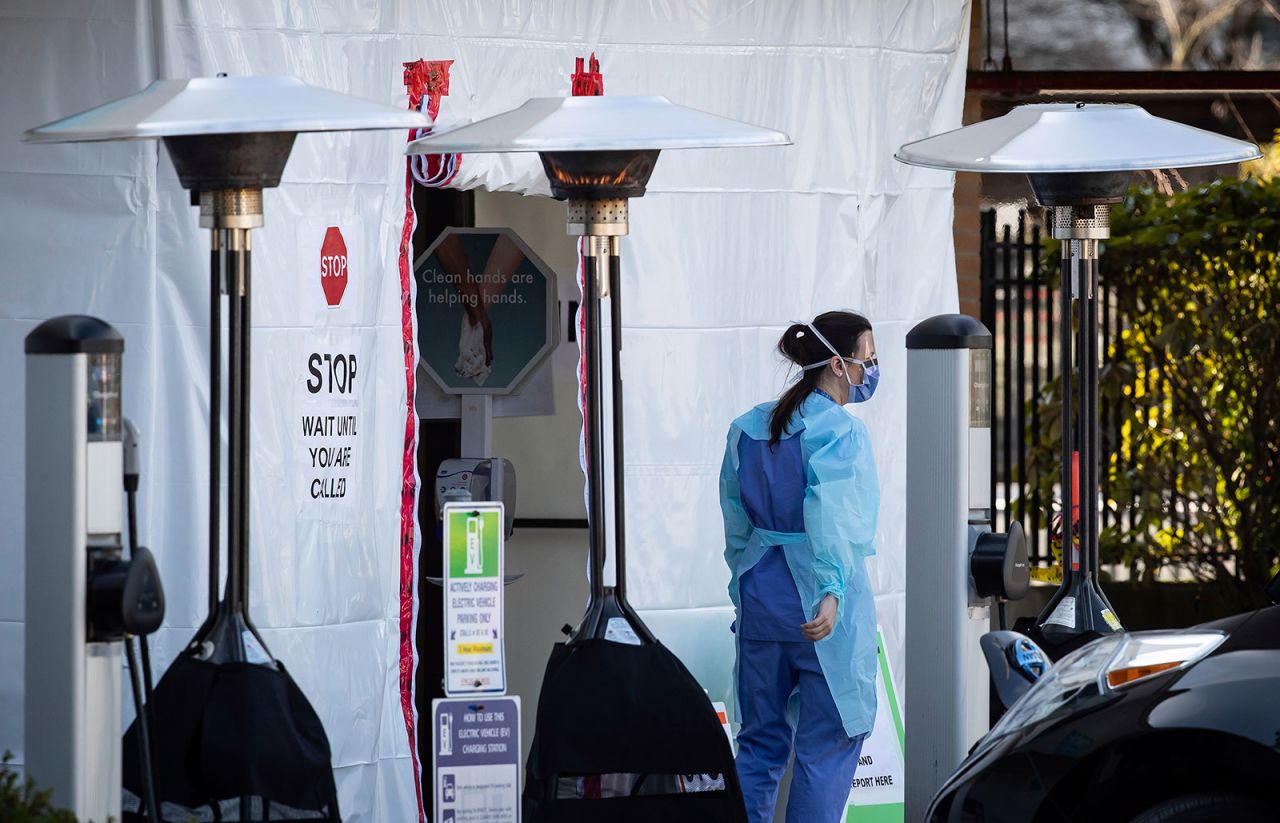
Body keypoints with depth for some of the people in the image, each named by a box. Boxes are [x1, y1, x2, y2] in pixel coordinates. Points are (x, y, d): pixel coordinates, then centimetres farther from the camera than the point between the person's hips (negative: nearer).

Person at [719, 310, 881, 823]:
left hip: (761, 592, 7)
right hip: (819, 604, -7)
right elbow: (830, 516, -26)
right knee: (827, 743, 0)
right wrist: (831, 592, -36)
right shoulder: (839, 431, -12)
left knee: (760, 741, 12)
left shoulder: (748, 428, 9)